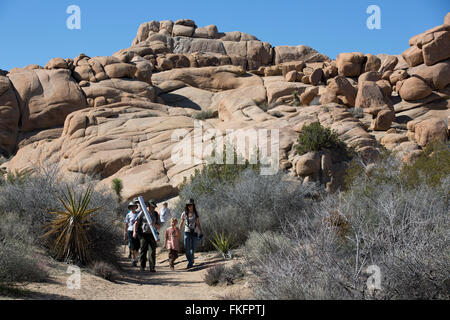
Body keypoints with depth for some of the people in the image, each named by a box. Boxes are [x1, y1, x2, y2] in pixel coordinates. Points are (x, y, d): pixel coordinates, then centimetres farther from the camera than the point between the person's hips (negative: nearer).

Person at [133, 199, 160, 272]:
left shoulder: (156, 214, 12)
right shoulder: (142, 213, 2)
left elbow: (158, 226, 13)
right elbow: (136, 222, 1)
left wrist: (154, 225, -9)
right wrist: (135, 231, -10)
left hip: (152, 234, 2)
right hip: (143, 234, -2)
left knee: (152, 251, -3)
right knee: (143, 250, 0)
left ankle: (152, 267, 0)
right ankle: (142, 267, 10)